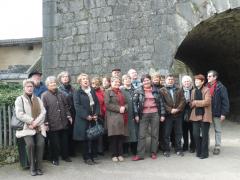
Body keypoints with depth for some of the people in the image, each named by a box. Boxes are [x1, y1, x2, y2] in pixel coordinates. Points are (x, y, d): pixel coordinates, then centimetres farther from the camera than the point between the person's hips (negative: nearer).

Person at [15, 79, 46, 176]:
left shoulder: (38, 99, 16)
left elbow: (43, 112, 4)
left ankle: (39, 167, -6)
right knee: (30, 144, -25)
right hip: (27, 127, -3)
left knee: (40, 143, -20)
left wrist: (36, 122, -12)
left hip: (39, 127, 3)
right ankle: (32, 167, -8)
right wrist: (32, 121, -15)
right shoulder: (20, 99, 5)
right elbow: (19, 114, -8)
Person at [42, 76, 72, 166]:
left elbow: (66, 106, 18)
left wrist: (68, 116, 9)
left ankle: (65, 156, 29)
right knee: (54, 142, 3)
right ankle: (55, 159, 19)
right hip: (53, 124, -5)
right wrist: (46, 122, -12)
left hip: (63, 123, 5)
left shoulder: (60, 94, 12)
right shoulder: (45, 96, -5)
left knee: (65, 141, 13)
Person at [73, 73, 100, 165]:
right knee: (85, 138, -1)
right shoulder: (77, 92, 0)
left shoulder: (92, 91, 16)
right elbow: (77, 106, -10)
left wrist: (96, 114, -3)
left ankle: (92, 156, 15)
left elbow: (97, 103, 12)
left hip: (93, 118, 5)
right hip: (83, 119, -4)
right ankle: (86, 157, 10)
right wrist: (86, 116, -16)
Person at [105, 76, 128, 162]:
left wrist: (124, 108, -5)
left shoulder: (122, 92, 22)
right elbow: (107, 104, -8)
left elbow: (126, 103, 18)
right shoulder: (108, 92, 4)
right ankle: (114, 155, 5)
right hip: (113, 117, -5)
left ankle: (120, 154, 11)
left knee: (121, 136, 3)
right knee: (114, 137, -4)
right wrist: (118, 108, -14)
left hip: (122, 117, 5)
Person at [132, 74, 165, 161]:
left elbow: (161, 102, 8)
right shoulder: (138, 91, 2)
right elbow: (134, 102, -1)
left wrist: (162, 114, 3)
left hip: (155, 114, 2)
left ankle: (153, 153, 17)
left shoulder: (156, 90, 8)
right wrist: (136, 114, -8)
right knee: (142, 135, -2)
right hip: (144, 115, -1)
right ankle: (140, 154, 2)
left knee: (155, 134, 6)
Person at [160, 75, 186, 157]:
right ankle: (166, 150, 11)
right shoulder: (162, 90, 3)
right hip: (167, 115, -3)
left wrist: (178, 109, -12)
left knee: (178, 133, 8)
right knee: (166, 133, 1)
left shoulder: (179, 90, 12)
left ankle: (178, 149, 19)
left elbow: (183, 100, 3)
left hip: (178, 114, 3)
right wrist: (170, 110, -15)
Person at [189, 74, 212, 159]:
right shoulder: (193, 91, 14)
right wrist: (193, 104, -9)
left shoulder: (206, 90, -6)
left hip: (204, 115, -5)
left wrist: (196, 102, -11)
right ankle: (199, 151, 20)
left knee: (204, 135, 2)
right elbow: (191, 103, 13)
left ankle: (204, 153, 13)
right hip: (196, 115, 5)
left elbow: (207, 101, -17)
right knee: (196, 134, 4)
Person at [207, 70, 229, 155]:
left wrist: (223, 113, -16)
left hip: (216, 113, -5)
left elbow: (225, 101, -11)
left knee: (218, 130, 8)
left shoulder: (220, 87, -9)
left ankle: (217, 147, 17)